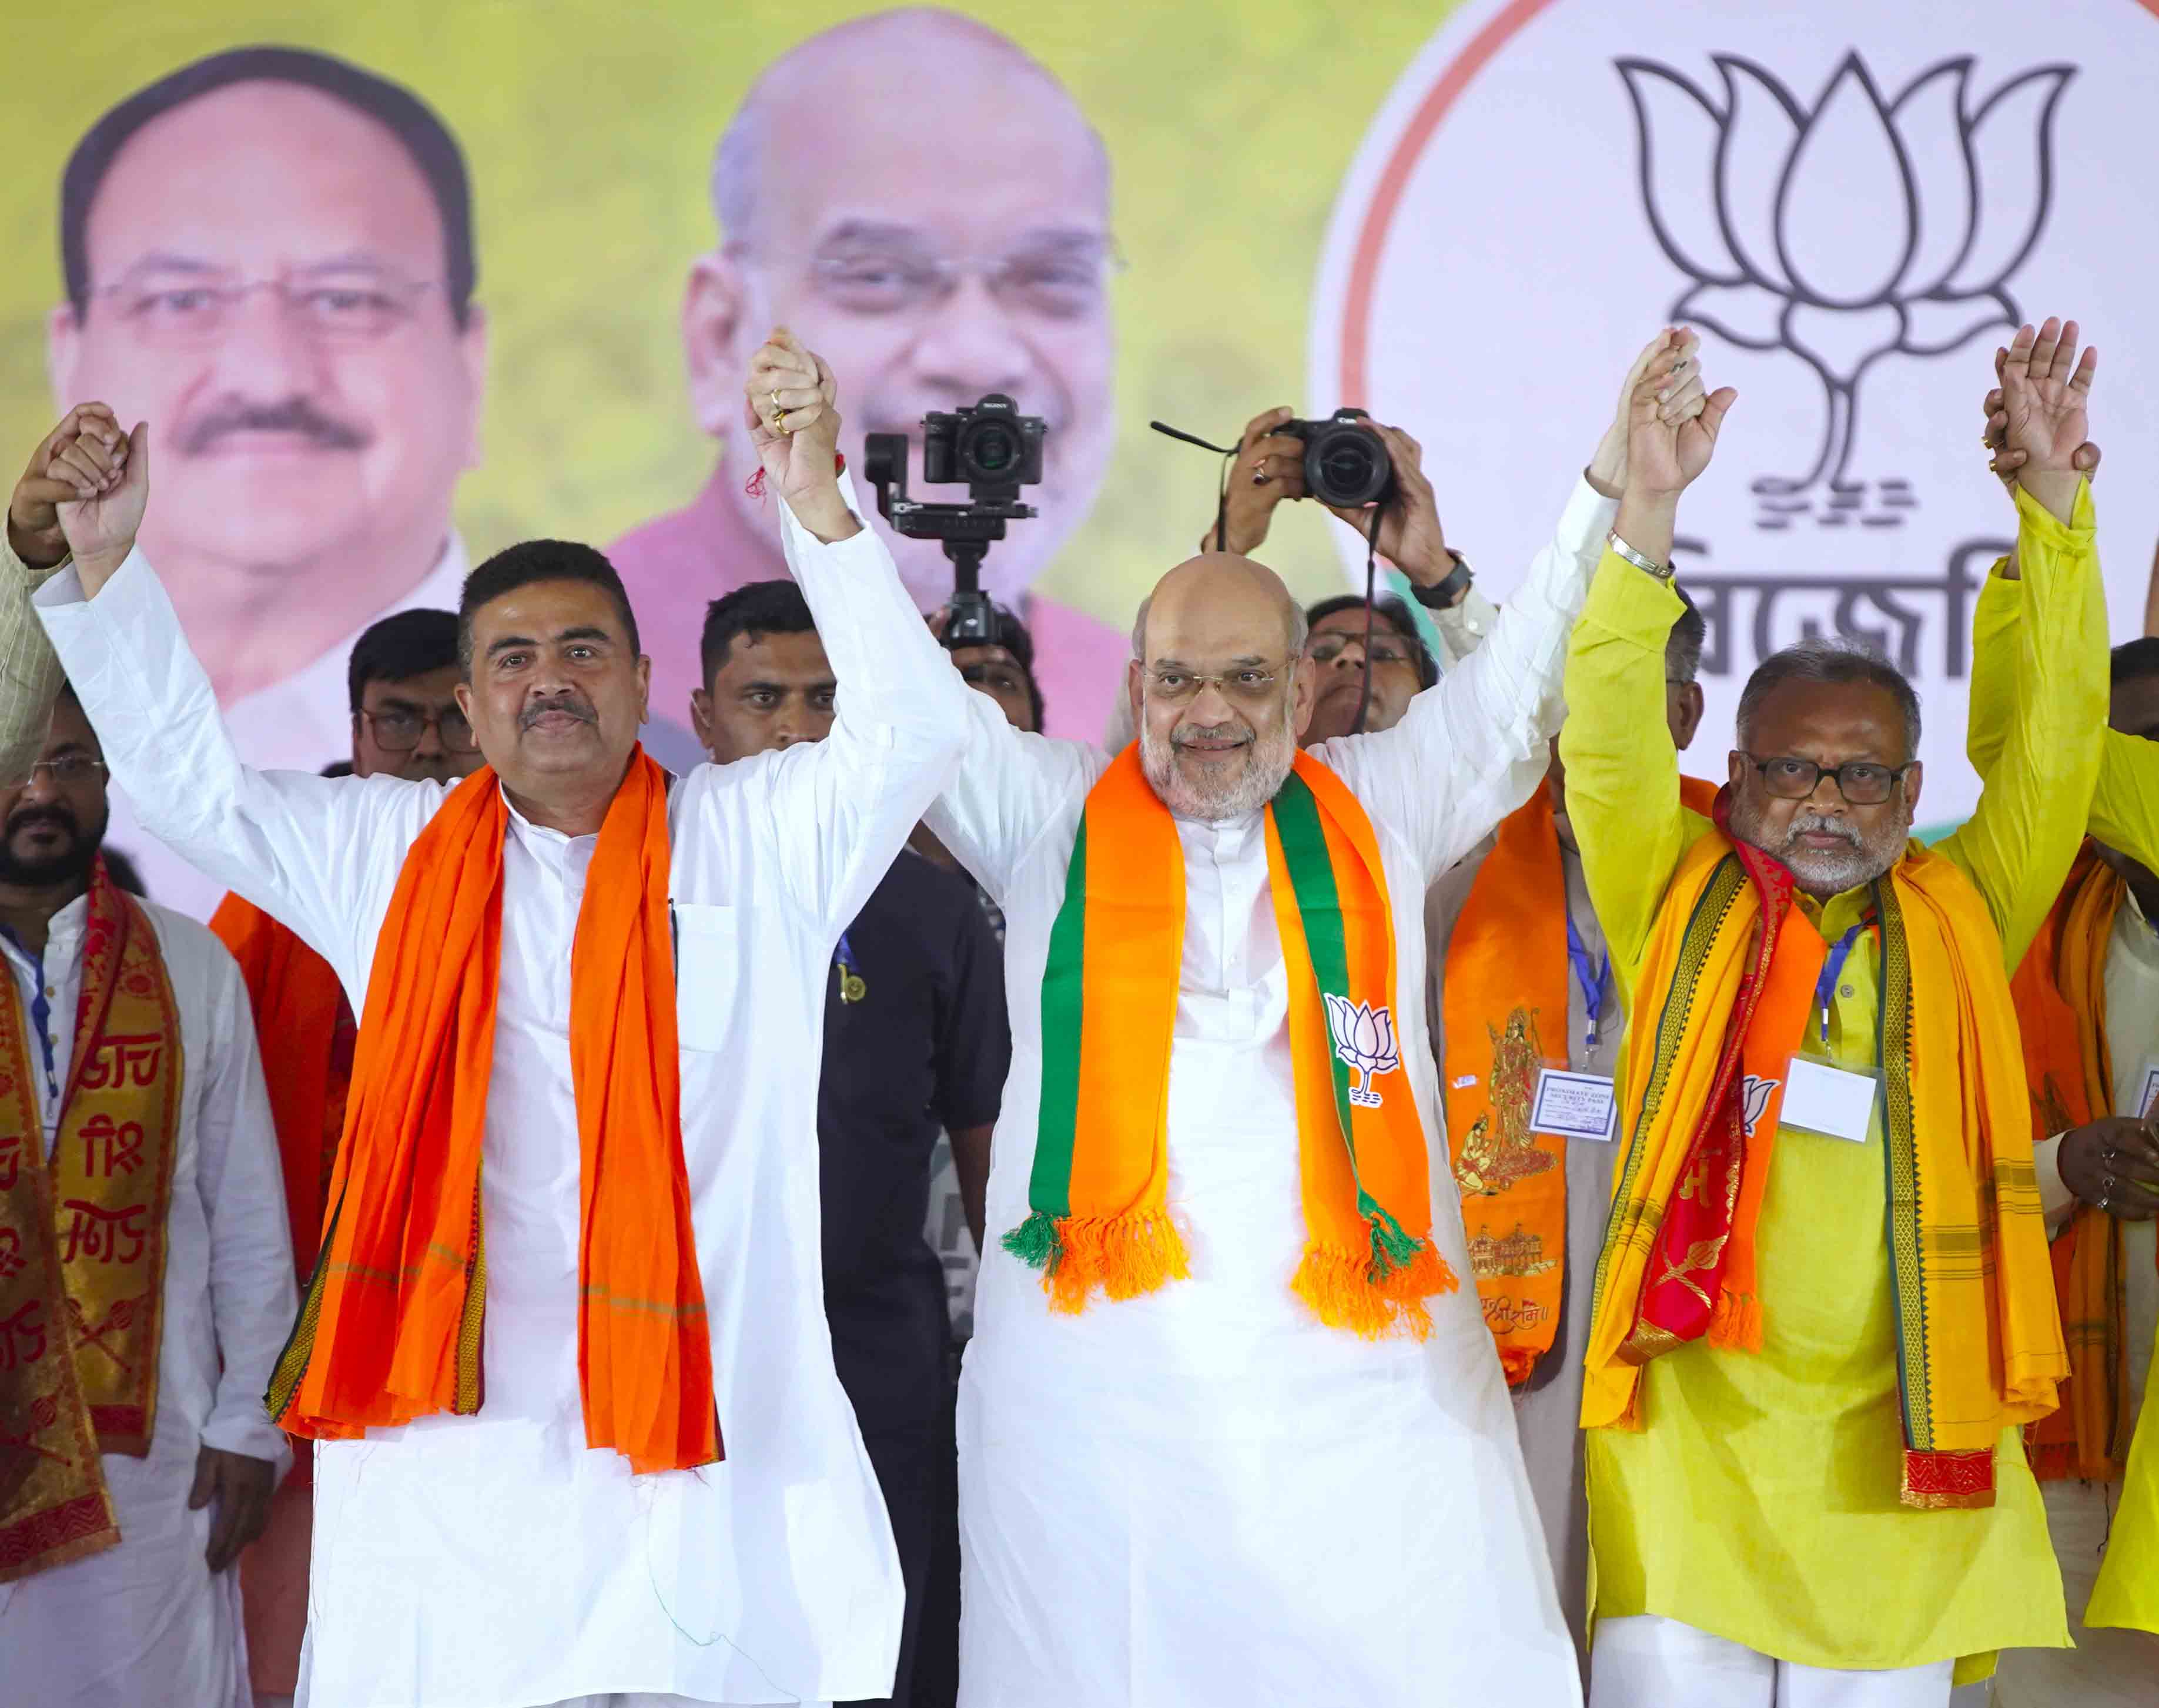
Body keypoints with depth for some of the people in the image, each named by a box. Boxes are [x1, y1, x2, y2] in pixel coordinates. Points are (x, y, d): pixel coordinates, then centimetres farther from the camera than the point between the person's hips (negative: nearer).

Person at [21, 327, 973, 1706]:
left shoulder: (753, 844, 6)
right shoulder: (389, 856, 15)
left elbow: (914, 733, -6)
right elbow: (192, 778, 18)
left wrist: (817, 503, -16)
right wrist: (107, 567, 8)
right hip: (446, 1428, 2)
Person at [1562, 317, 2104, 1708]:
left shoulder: (1961, 922, 9)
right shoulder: (1679, 908, 6)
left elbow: (2057, 742, 4)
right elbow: (1610, 739, -5)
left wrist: (2053, 495, -2)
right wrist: (1647, 508, -14)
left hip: (1896, 1442, 2)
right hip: (1693, 1435, -2)